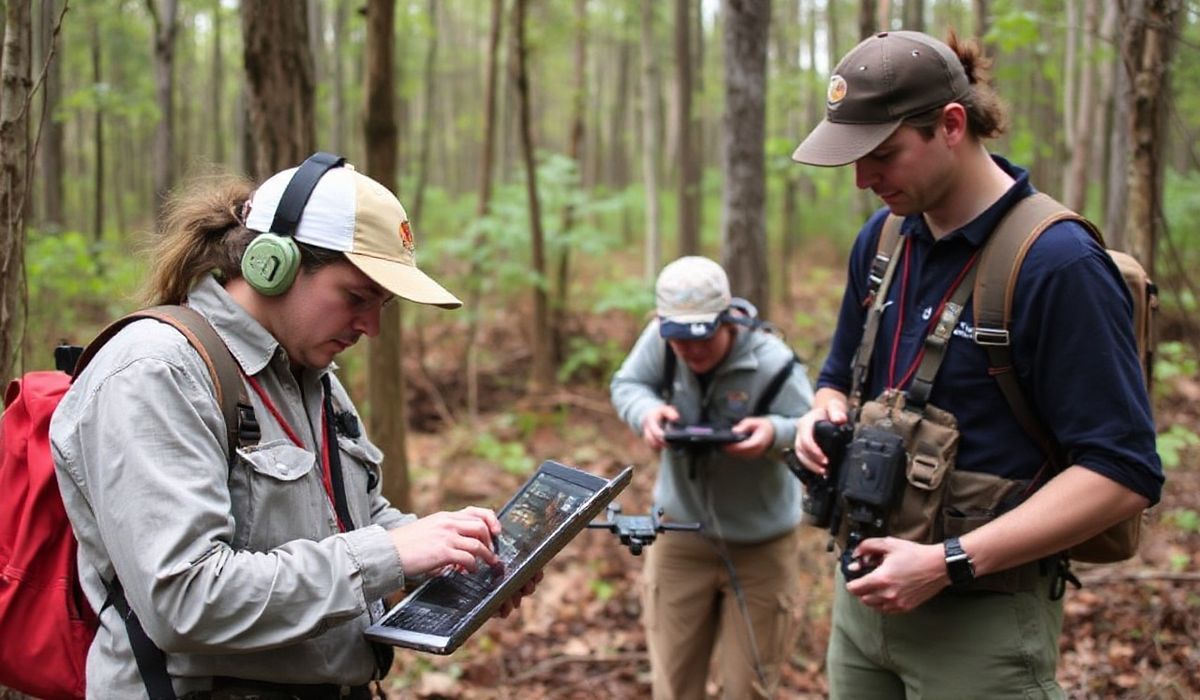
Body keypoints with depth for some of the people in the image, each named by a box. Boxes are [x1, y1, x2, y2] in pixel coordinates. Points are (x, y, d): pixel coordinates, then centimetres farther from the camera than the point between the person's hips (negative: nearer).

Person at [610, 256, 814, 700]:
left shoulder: (772, 364, -25)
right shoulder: (660, 338, -17)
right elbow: (626, 384, -2)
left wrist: (775, 433, -44)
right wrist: (647, 411, -26)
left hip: (760, 546, -3)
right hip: (680, 533, 3)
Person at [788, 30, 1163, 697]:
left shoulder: (1059, 263, -17)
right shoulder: (881, 239, 4)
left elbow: (1123, 474, -19)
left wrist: (947, 564, -23)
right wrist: (826, 415, -5)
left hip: (982, 620, -6)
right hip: (866, 592, 6)